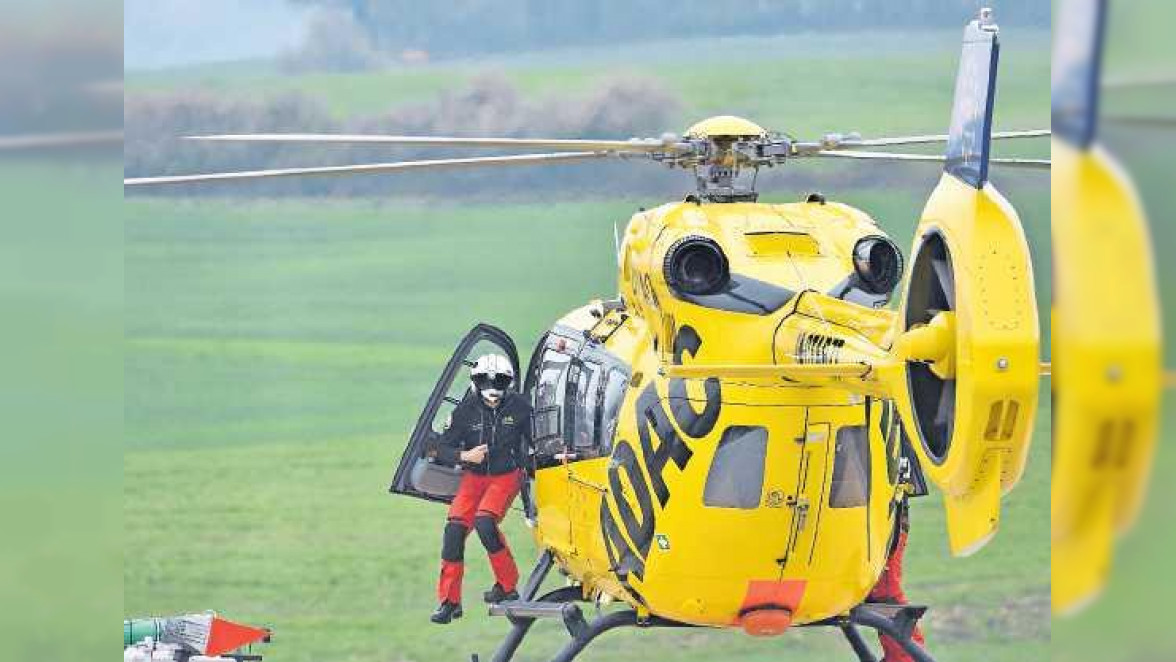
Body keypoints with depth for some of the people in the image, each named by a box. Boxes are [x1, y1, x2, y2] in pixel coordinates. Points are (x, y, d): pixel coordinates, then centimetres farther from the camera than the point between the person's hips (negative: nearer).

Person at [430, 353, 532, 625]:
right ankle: (450, 601, -4)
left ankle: (507, 587, -10)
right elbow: (442, 449, -5)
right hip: (475, 476, 3)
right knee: (455, 528, -14)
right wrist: (464, 456, -23)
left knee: (485, 522, -27)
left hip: (507, 475, -3)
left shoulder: (519, 408, -9)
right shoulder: (466, 411, -8)